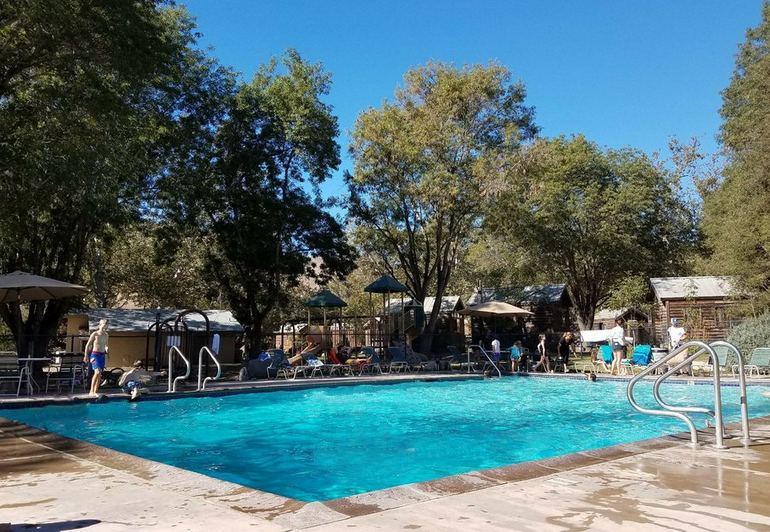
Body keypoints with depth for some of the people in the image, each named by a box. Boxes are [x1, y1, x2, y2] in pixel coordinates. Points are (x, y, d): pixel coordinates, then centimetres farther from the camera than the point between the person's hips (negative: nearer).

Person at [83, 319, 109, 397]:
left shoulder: (106, 335, 8)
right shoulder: (95, 334, -8)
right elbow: (88, 345, -3)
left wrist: (106, 348, 5)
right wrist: (86, 356, -5)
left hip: (102, 355, 6)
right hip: (95, 354, -6)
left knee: (100, 374, 6)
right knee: (97, 372, -21)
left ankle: (96, 391, 14)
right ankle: (91, 391, -17)